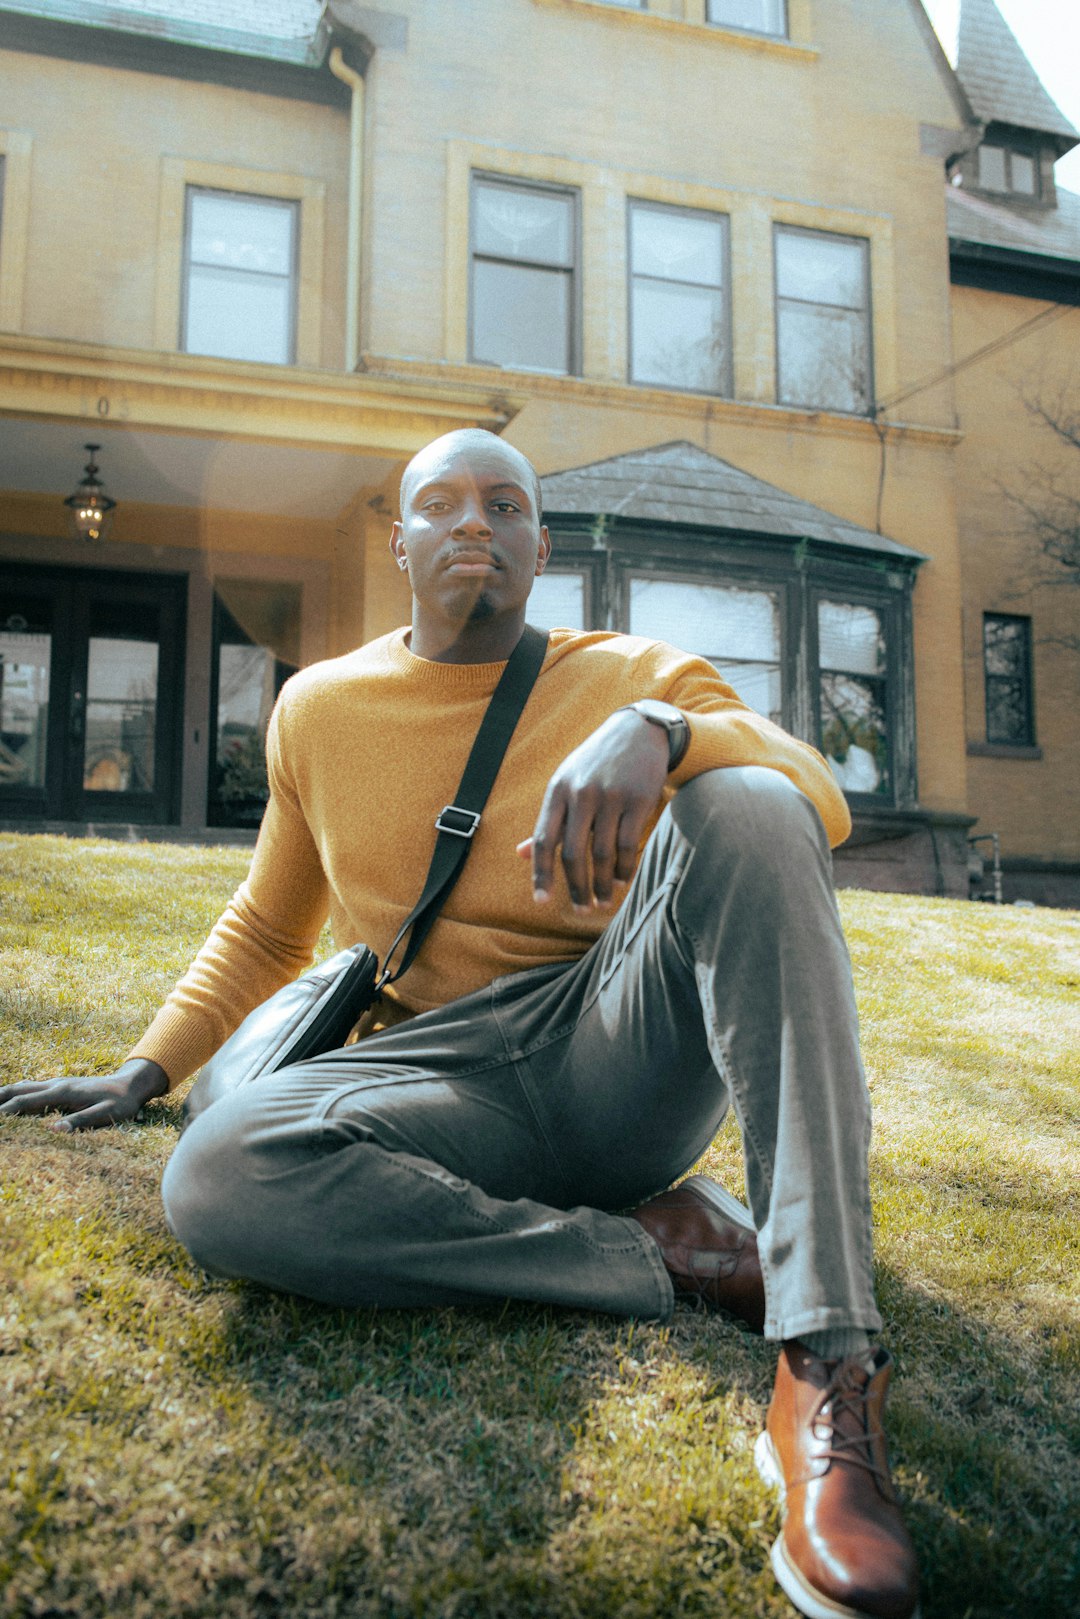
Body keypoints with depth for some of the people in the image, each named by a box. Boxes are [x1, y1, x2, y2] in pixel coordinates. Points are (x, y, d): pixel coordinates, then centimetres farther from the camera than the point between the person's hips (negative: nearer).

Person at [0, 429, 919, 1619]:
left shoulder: (633, 676, 3)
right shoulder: (318, 708, 11)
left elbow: (822, 808, -15)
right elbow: (264, 930, 23)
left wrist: (660, 731, -33)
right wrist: (146, 1070, 13)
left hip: (623, 1058, -1)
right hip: (453, 1091, 1)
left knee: (743, 808, -29)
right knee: (216, 1178, -30)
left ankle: (826, 1376, -36)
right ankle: (669, 1247, -18)